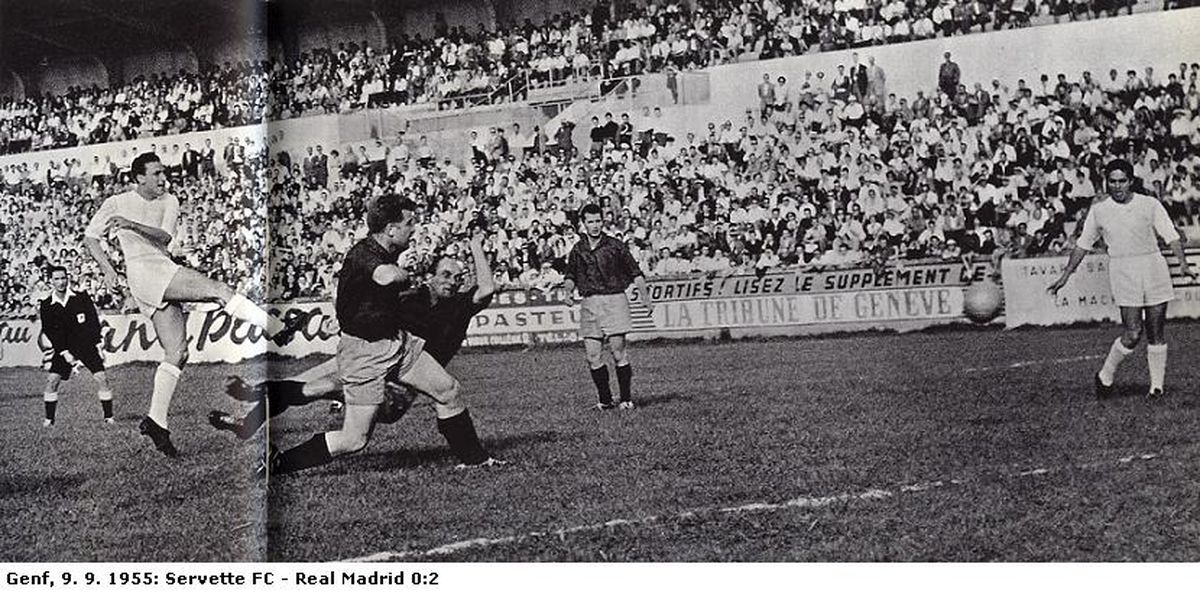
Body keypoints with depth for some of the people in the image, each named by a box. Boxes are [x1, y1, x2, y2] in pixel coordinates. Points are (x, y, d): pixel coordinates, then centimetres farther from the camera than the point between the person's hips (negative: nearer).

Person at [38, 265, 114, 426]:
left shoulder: (81, 297, -7)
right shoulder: (46, 306, -5)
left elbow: (94, 322, -3)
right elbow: (51, 333, -6)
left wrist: (98, 346, -8)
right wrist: (64, 353, -14)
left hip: (87, 345, -1)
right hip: (64, 348, 1)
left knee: (101, 378, -12)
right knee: (52, 379, -10)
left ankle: (108, 417, -3)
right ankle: (49, 419, 3)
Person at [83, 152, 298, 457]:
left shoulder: (169, 202, 16)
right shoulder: (116, 203, 5)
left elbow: (164, 237, -1)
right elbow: (90, 237, 13)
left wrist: (133, 225, -17)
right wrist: (108, 270, 1)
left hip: (165, 277, 6)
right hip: (143, 270, -6)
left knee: (177, 353, -1)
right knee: (218, 290, -18)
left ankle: (156, 420, -2)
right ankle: (277, 329, -19)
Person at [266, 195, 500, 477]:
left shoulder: (385, 253, 6)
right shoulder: (361, 255, -23)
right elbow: (387, 277, -46)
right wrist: (404, 275, -22)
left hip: (397, 342, 9)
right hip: (364, 352, -9)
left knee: (447, 389, 11)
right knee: (354, 440, -6)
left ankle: (474, 458, 29)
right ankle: (276, 464, 7)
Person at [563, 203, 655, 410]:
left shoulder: (615, 245, 1)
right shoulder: (578, 250, 11)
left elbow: (634, 271, 5)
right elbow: (570, 276, 21)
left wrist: (643, 292, -7)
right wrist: (569, 288, 0)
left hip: (614, 300, -3)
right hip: (589, 304, 3)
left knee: (618, 352, -6)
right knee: (593, 356, -1)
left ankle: (626, 399, 2)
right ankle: (605, 400, 10)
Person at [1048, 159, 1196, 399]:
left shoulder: (1150, 205, 4)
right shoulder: (1098, 210, 6)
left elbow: (1171, 235, 0)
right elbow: (1083, 244, 14)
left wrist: (1182, 262, -14)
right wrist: (1066, 275, 14)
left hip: (1153, 267, 1)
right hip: (1122, 270, -1)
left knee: (1156, 333, 2)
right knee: (1133, 333, -11)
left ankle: (1157, 386, 12)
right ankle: (1105, 377, 9)